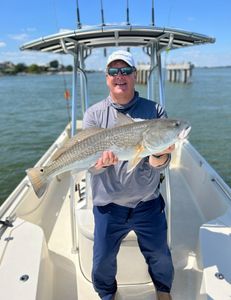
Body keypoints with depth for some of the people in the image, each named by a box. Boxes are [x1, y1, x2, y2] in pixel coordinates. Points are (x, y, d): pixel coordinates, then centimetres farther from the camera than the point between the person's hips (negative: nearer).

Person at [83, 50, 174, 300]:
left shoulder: (155, 111, -5)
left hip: (148, 203, 1)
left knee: (159, 255, 19)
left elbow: (158, 165, -11)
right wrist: (103, 160, -32)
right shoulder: (94, 114, -5)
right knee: (103, 260, 15)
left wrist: (160, 155, -34)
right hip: (108, 205, 0)